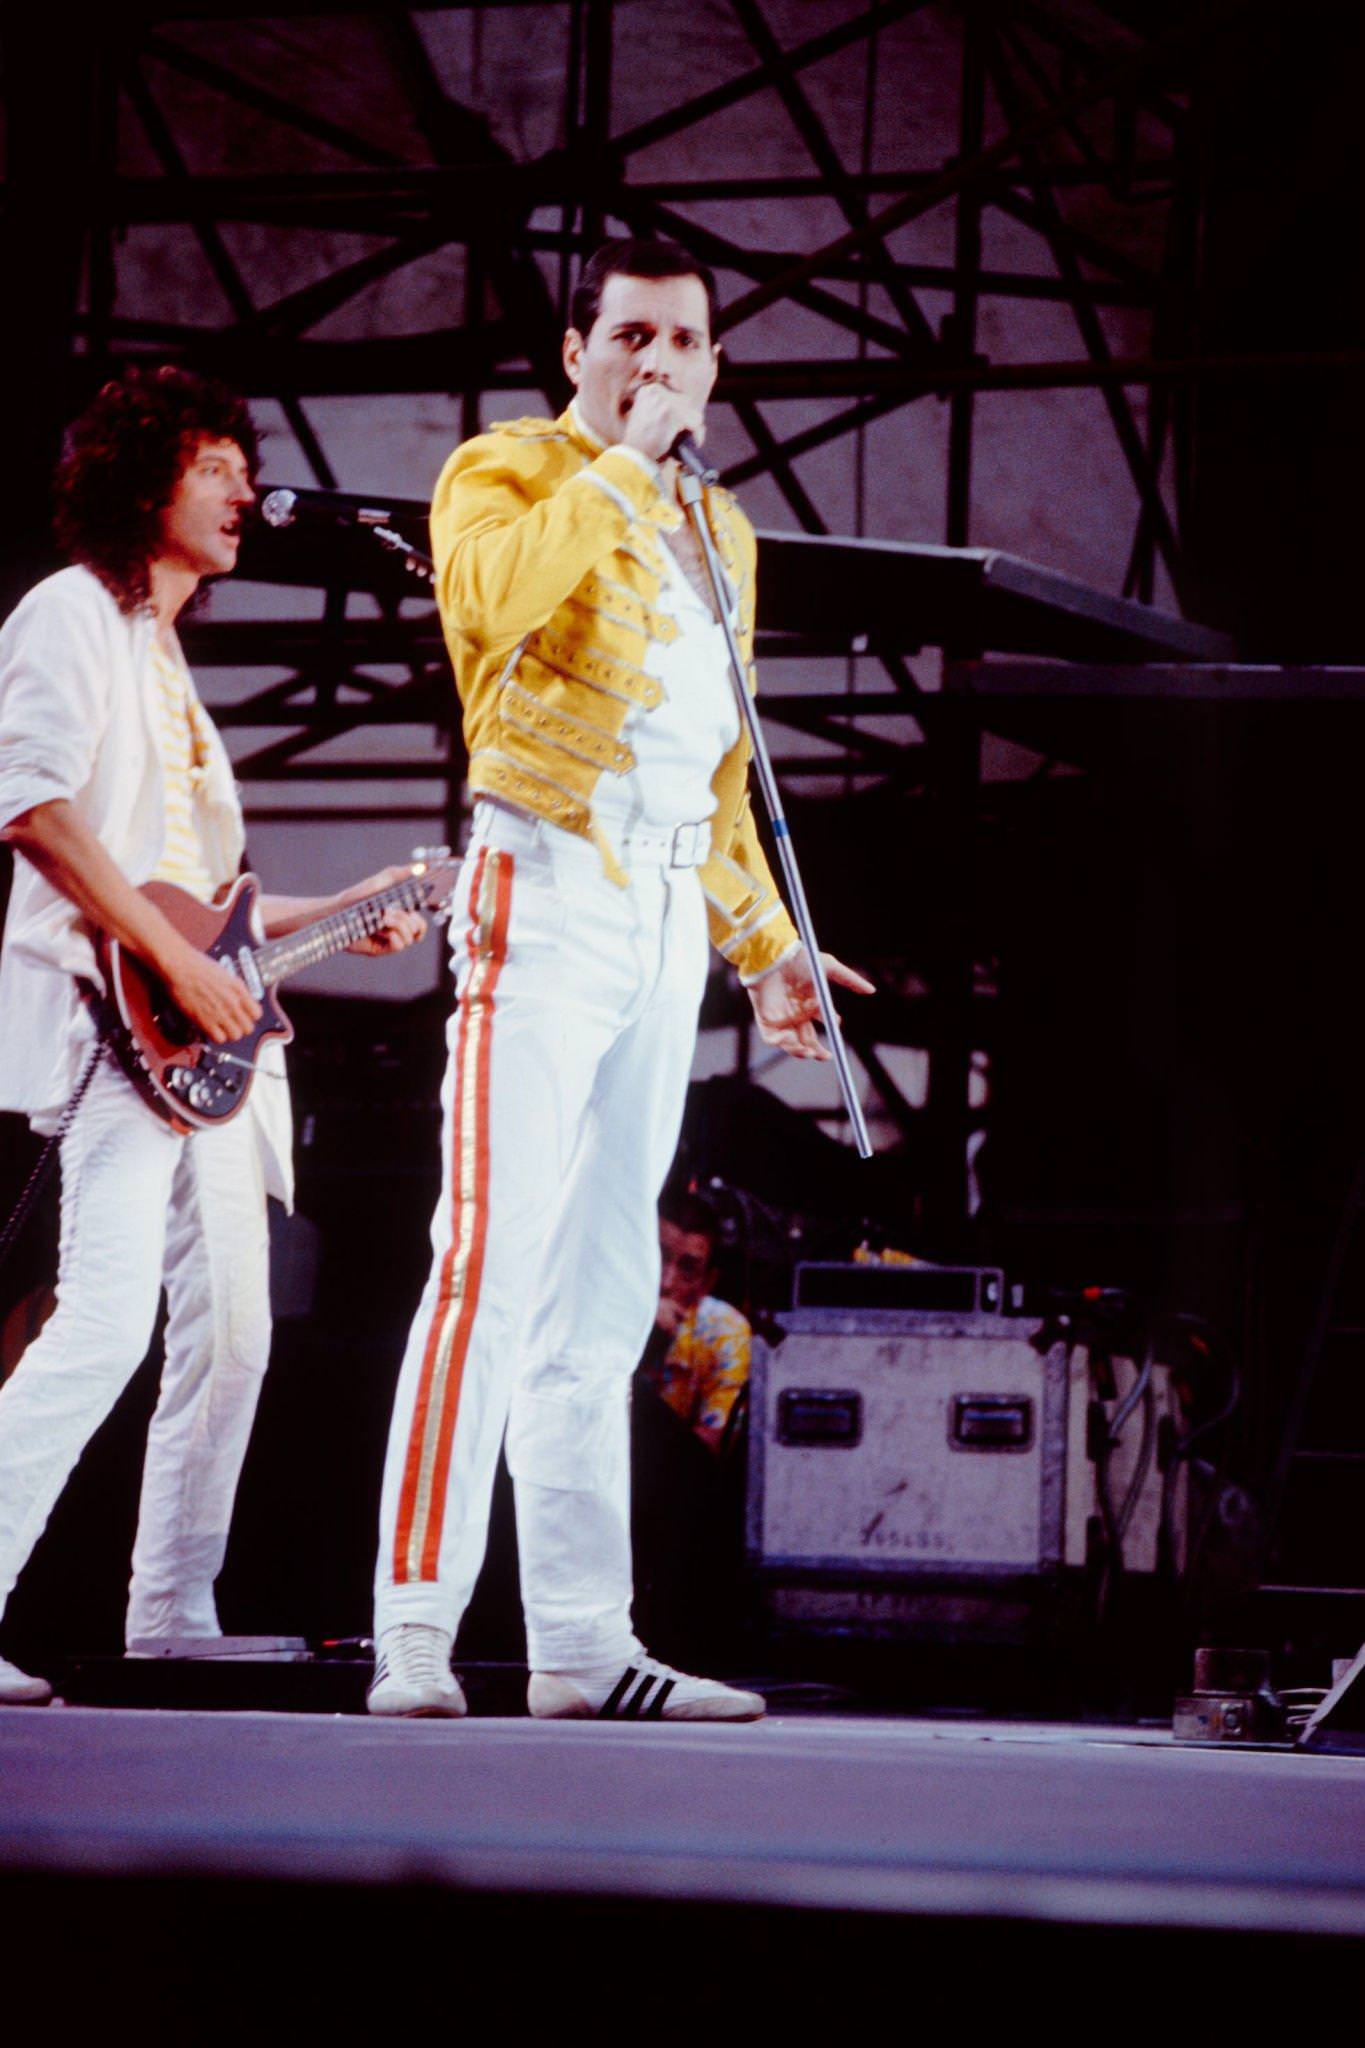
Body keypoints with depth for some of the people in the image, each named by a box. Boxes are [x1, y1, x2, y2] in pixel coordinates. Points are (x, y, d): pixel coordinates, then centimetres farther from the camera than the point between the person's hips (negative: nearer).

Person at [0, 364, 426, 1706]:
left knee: (229, 1329, 8)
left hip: (205, 1035, 10)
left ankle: (172, 1620, 15)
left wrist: (338, 914, 22)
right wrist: (176, 960, -21)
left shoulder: (163, 650, 25)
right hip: (108, 1014, -10)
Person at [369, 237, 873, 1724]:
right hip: (547, 887, -7)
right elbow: (496, 591, -22)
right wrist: (619, 462, -12)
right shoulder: (505, 472, 2)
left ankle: (582, 1642, 5)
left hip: (669, 915, 7)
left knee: (603, 1294, 5)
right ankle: (415, 1627, -17)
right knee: (493, 1254, -15)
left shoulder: (716, 530, 23)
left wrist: (765, 942, 21)